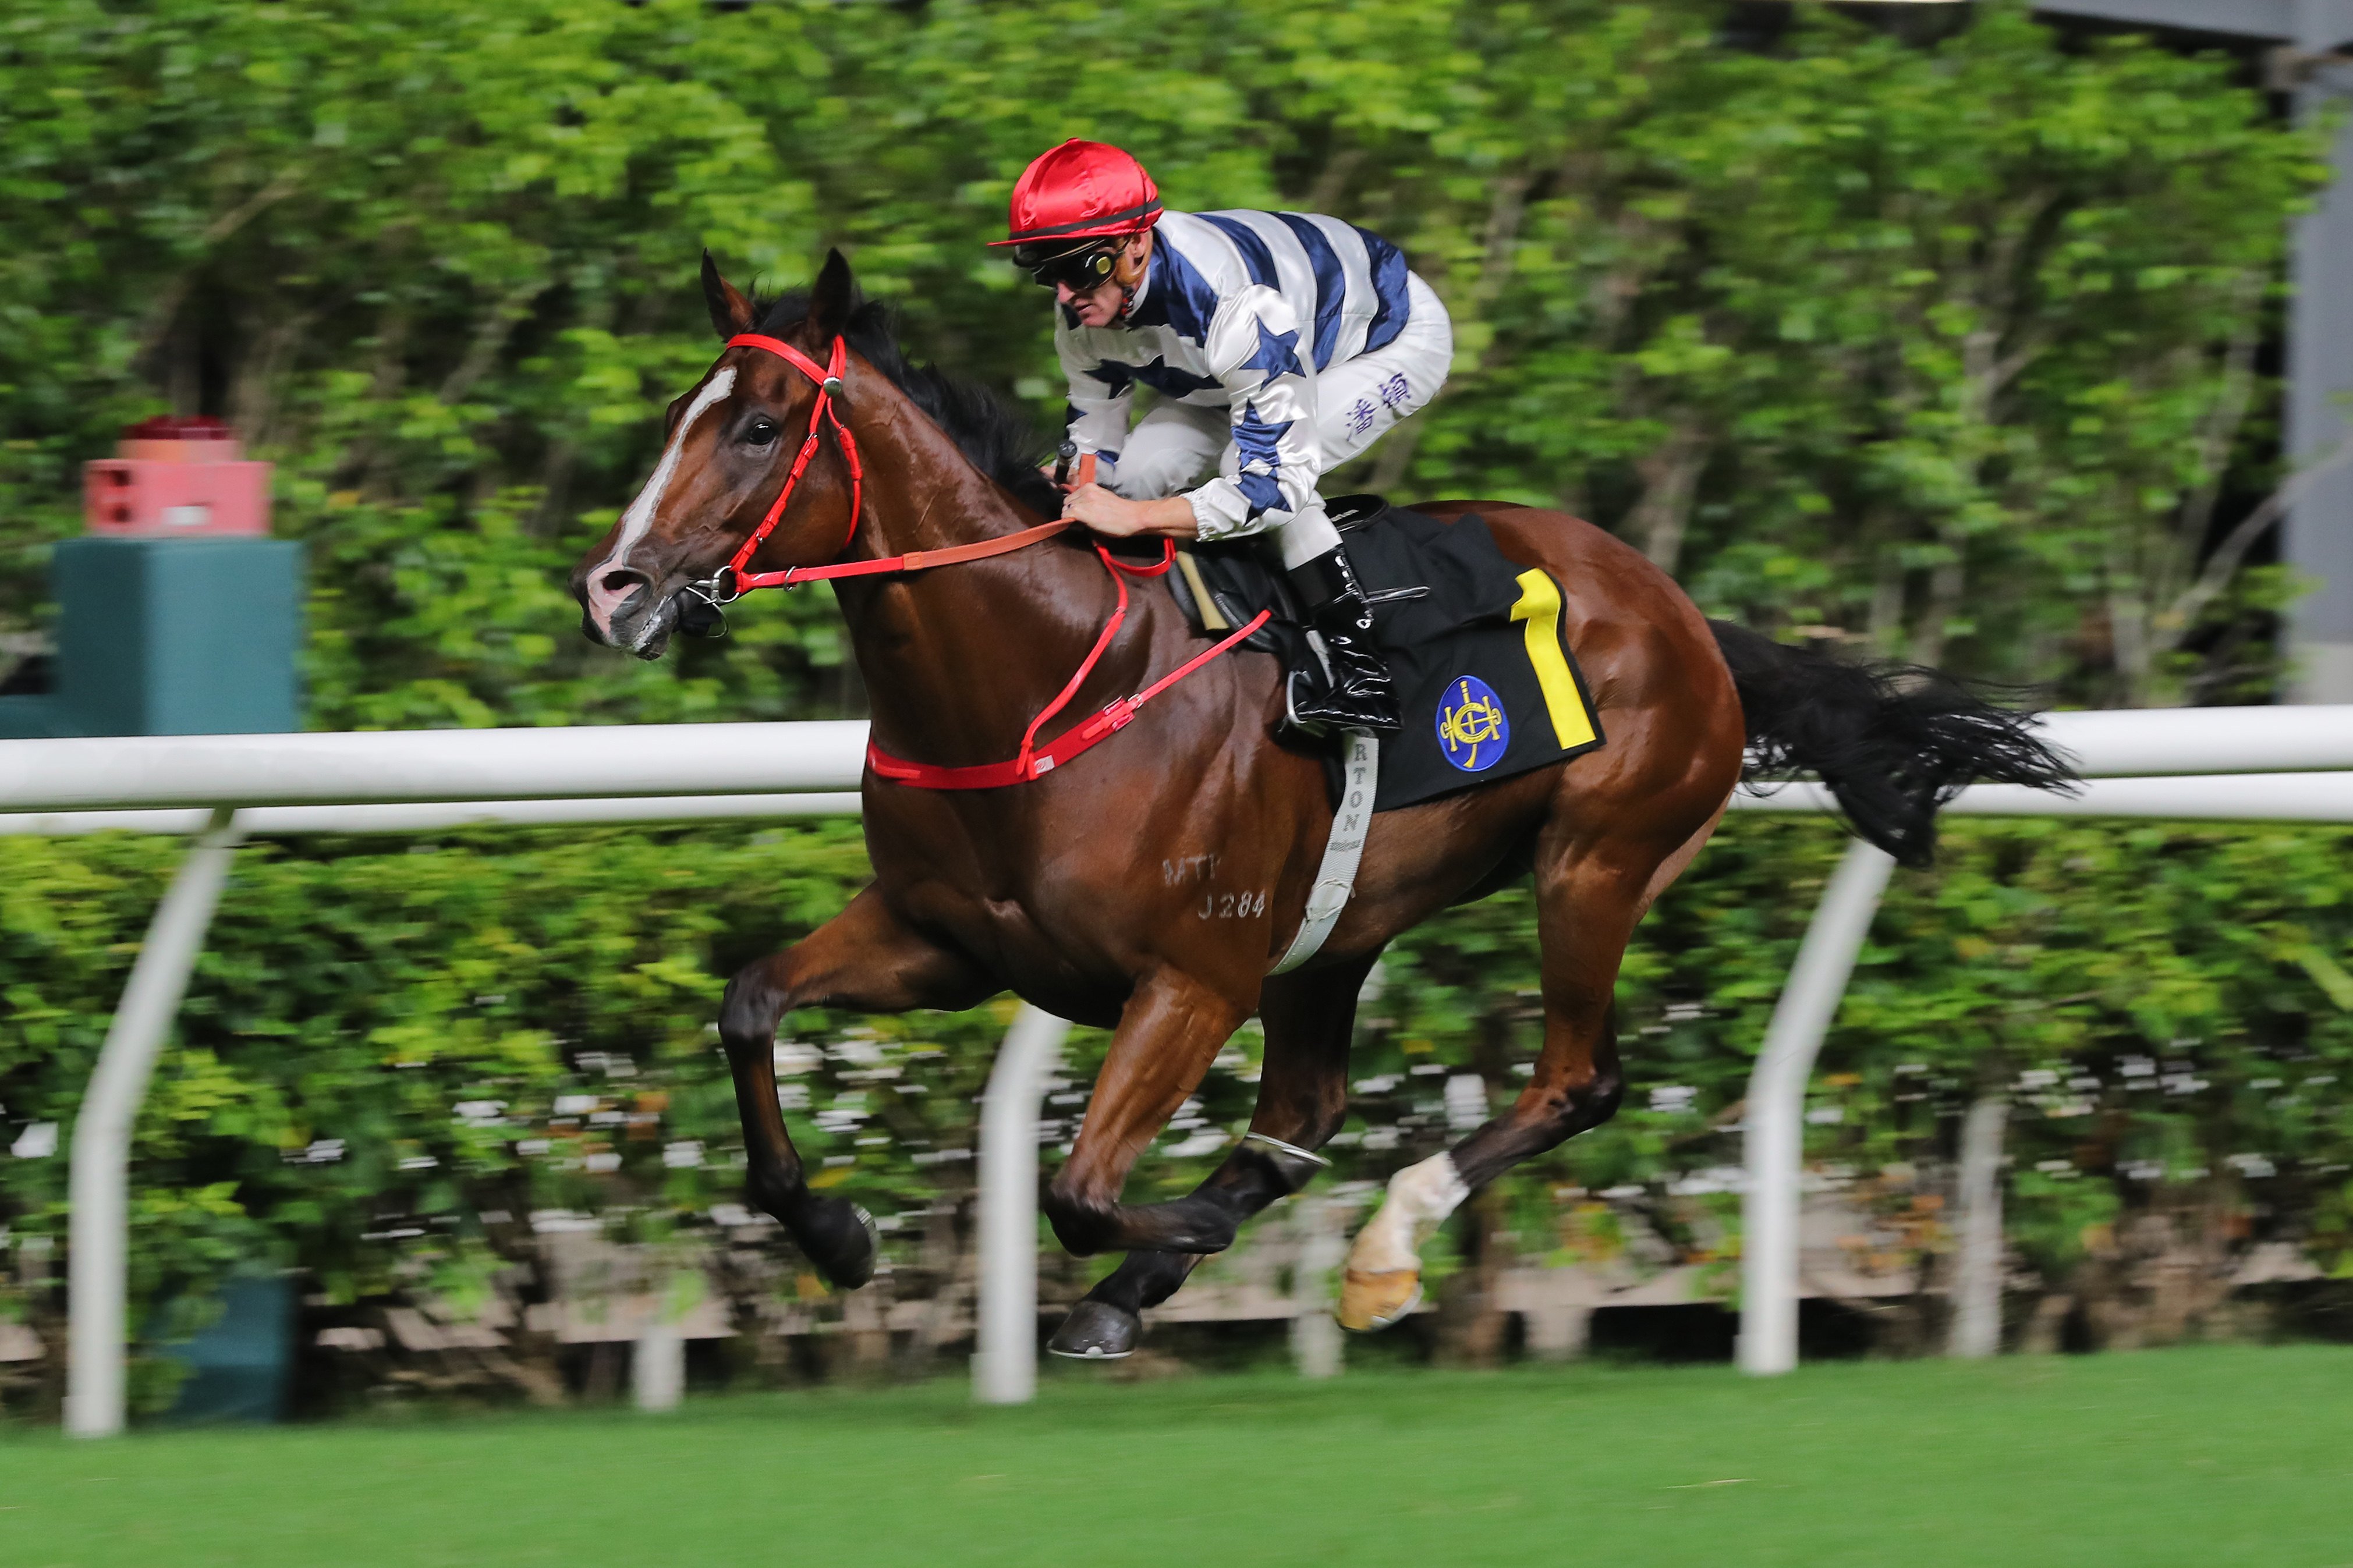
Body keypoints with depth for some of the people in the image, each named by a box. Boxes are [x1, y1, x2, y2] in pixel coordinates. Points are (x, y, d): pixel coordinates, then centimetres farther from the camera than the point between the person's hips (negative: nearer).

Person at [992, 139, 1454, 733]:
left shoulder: (1234, 305, -44)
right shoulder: (1085, 310, -19)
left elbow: (1278, 481, -41)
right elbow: (1096, 442, -4)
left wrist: (1135, 516, -42)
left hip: (1399, 338, -8)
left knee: (1261, 463, -31)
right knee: (1143, 468, -11)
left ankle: (1359, 667, -23)